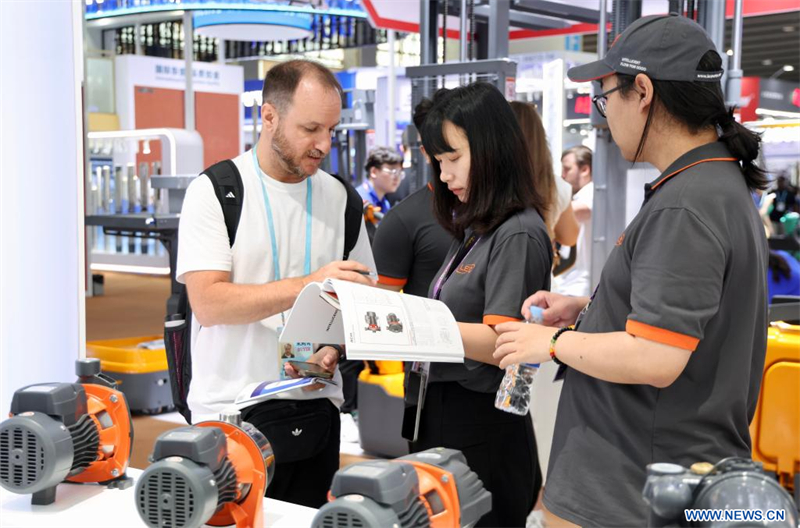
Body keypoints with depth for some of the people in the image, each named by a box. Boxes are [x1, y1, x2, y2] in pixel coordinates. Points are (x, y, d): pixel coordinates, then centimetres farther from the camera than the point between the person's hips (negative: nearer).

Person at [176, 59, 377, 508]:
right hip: (232, 415, -3)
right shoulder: (215, 191, -6)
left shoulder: (339, 197, 7)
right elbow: (208, 302, -16)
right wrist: (308, 284, -24)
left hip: (315, 413, 4)